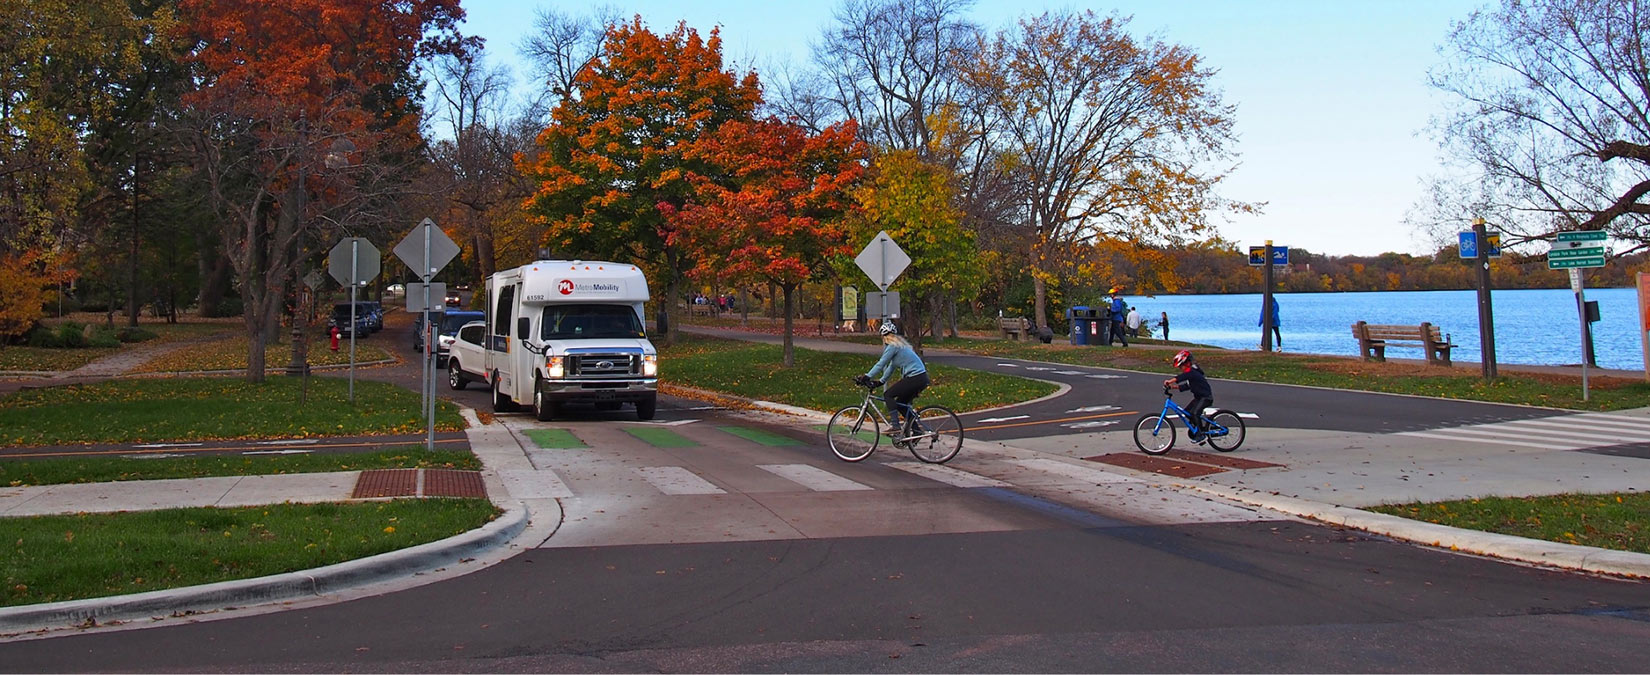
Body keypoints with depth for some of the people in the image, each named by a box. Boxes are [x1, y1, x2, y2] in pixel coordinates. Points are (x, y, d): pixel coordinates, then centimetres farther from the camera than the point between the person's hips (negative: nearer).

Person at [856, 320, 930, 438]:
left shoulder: (892, 346, -9)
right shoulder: (899, 344, 20)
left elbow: (880, 364, -12)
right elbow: (892, 366, 25)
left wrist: (866, 377, -8)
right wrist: (880, 381, 24)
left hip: (914, 378, -9)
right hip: (922, 378, 9)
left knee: (888, 394, -4)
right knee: (901, 403, 17)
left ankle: (896, 426, -11)